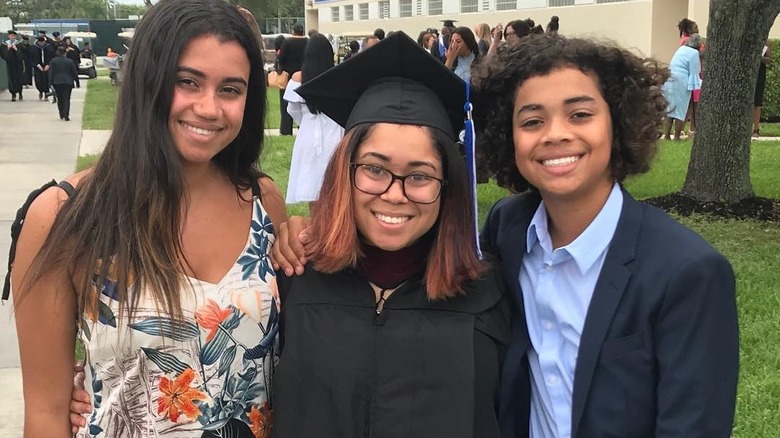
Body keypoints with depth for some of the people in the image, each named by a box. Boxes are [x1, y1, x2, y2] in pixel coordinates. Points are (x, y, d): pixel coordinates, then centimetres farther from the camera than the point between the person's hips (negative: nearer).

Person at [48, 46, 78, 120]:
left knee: (59, 99, 14)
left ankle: (61, 115, 19)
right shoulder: (69, 61, -3)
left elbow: (51, 73, -2)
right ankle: (66, 115, -14)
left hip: (57, 83, 1)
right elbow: (74, 73, 4)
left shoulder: (53, 61, -1)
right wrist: (77, 81, 15)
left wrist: (51, 82, 2)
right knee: (66, 99, -1)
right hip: (68, 83, -1)